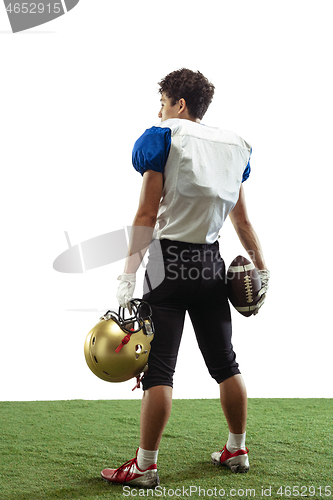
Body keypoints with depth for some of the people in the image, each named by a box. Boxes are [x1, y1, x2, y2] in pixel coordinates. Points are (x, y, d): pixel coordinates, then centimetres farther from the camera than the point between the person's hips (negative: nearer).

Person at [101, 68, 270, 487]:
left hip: (170, 262, -6)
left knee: (158, 367, -3)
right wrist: (262, 268, 24)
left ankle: (145, 466, 1)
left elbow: (147, 215, -12)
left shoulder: (163, 138, -5)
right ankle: (237, 451, 25)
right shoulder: (234, 146, 11)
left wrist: (128, 274, -13)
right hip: (212, 264, 6)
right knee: (224, 362, 15)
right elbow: (241, 220, 15)